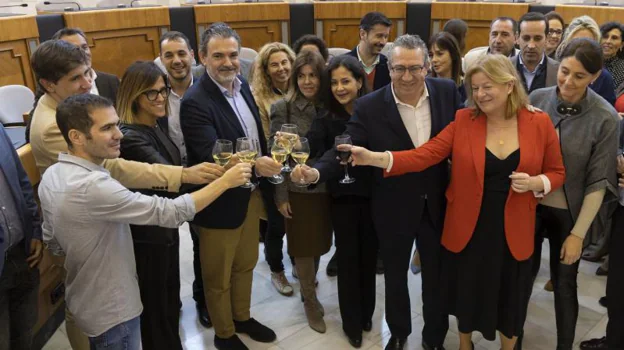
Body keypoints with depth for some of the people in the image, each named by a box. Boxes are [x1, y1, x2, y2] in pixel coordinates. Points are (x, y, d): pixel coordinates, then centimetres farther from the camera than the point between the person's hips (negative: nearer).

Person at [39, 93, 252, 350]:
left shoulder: (52, 176, -4)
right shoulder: (92, 186, -33)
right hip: (111, 310, -8)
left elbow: (51, 240, 9)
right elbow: (170, 212, -32)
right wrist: (224, 181, -24)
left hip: (84, 300, 9)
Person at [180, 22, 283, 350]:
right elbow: (212, 156, -32)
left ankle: (242, 317, 48)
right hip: (221, 202, -7)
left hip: (251, 194, 7)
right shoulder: (195, 102, -24)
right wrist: (254, 165, -45)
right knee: (218, 276, 15)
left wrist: (262, 180, 10)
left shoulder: (241, 84, 0)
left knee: (245, 264, 25)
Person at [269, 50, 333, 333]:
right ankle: (310, 301, 24)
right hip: (298, 190, -3)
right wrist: (280, 195, -8)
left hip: (326, 189, 3)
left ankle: (308, 285, 39)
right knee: (304, 246, 7)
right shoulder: (283, 109, -9)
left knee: (319, 244, 15)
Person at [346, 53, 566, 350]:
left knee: (509, 300, 16)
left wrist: (534, 183, -18)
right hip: (467, 229, 0)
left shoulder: (539, 123, -5)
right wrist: (375, 158, -29)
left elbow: (557, 172, 5)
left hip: (512, 232, 0)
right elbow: (424, 155, -15)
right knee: (467, 295, 18)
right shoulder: (464, 120, -6)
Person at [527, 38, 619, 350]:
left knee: (564, 284, 13)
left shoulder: (604, 118, -14)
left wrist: (578, 234, -11)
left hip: (567, 213, -2)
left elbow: (598, 181, -11)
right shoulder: (537, 99, -9)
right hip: (528, 205, 2)